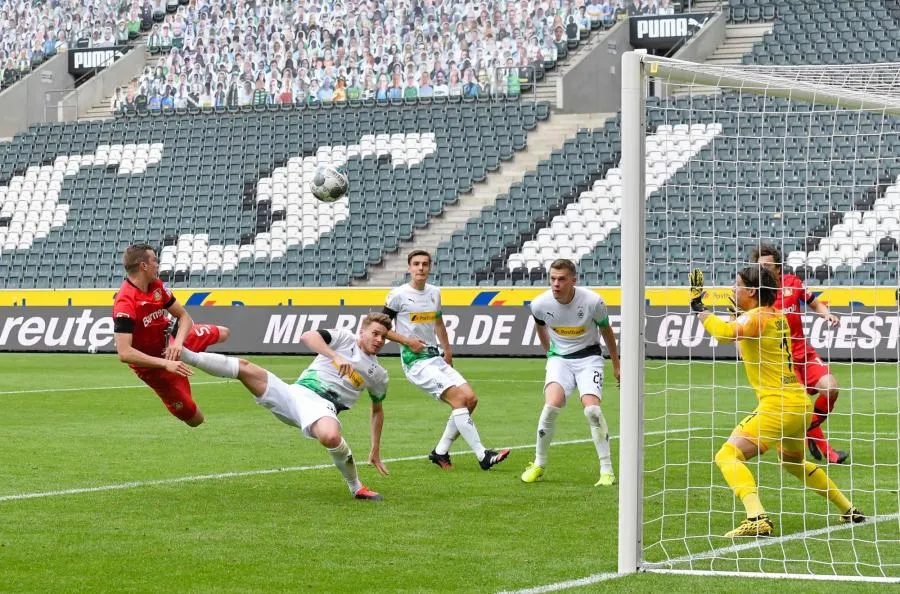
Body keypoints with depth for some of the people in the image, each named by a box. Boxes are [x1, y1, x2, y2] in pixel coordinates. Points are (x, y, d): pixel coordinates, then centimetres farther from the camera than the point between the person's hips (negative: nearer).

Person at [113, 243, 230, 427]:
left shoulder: (157, 286, -10)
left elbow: (184, 316, -5)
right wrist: (165, 364, -43)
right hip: (153, 365, -8)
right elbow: (124, 353, -41)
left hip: (171, 340, 8)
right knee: (194, 419, -1)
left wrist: (178, 342, -27)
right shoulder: (125, 304, -35)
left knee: (222, 333, 22)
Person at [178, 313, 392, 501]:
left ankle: (356, 487, -15)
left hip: (322, 406, -1)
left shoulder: (378, 375, 16)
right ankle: (186, 355, -15)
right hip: (296, 393, 1)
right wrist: (335, 356, -20)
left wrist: (376, 452, 28)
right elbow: (307, 336, -8)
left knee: (330, 437, -38)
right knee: (245, 367, -19)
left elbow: (377, 410, 30)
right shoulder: (345, 339, 8)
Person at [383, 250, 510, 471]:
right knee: (458, 398, -20)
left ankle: (440, 452, 7)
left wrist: (447, 350, 23)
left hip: (435, 357, 8)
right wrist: (407, 341, -12)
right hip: (416, 361, -8)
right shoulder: (399, 295, -7)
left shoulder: (434, 293, 13)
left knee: (471, 399, -3)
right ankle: (482, 456, -22)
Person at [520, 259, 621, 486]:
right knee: (552, 405, -22)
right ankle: (539, 464, -3)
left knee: (592, 408, -22)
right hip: (559, 358, 2)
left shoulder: (592, 301, -18)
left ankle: (607, 471, -14)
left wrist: (616, 365, 9)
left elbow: (606, 330, 1)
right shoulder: (540, 304, -12)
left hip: (588, 357, -2)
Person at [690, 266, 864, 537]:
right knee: (793, 462, 33)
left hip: (778, 404, -10)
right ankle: (849, 510, 39)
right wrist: (738, 311, 27)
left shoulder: (756, 317, -11)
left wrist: (698, 307, -19)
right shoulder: (777, 316, 15)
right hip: (799, 402, 10)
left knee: (728, 455, -16)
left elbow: (725, 332, -30)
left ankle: (757, 519, -34)